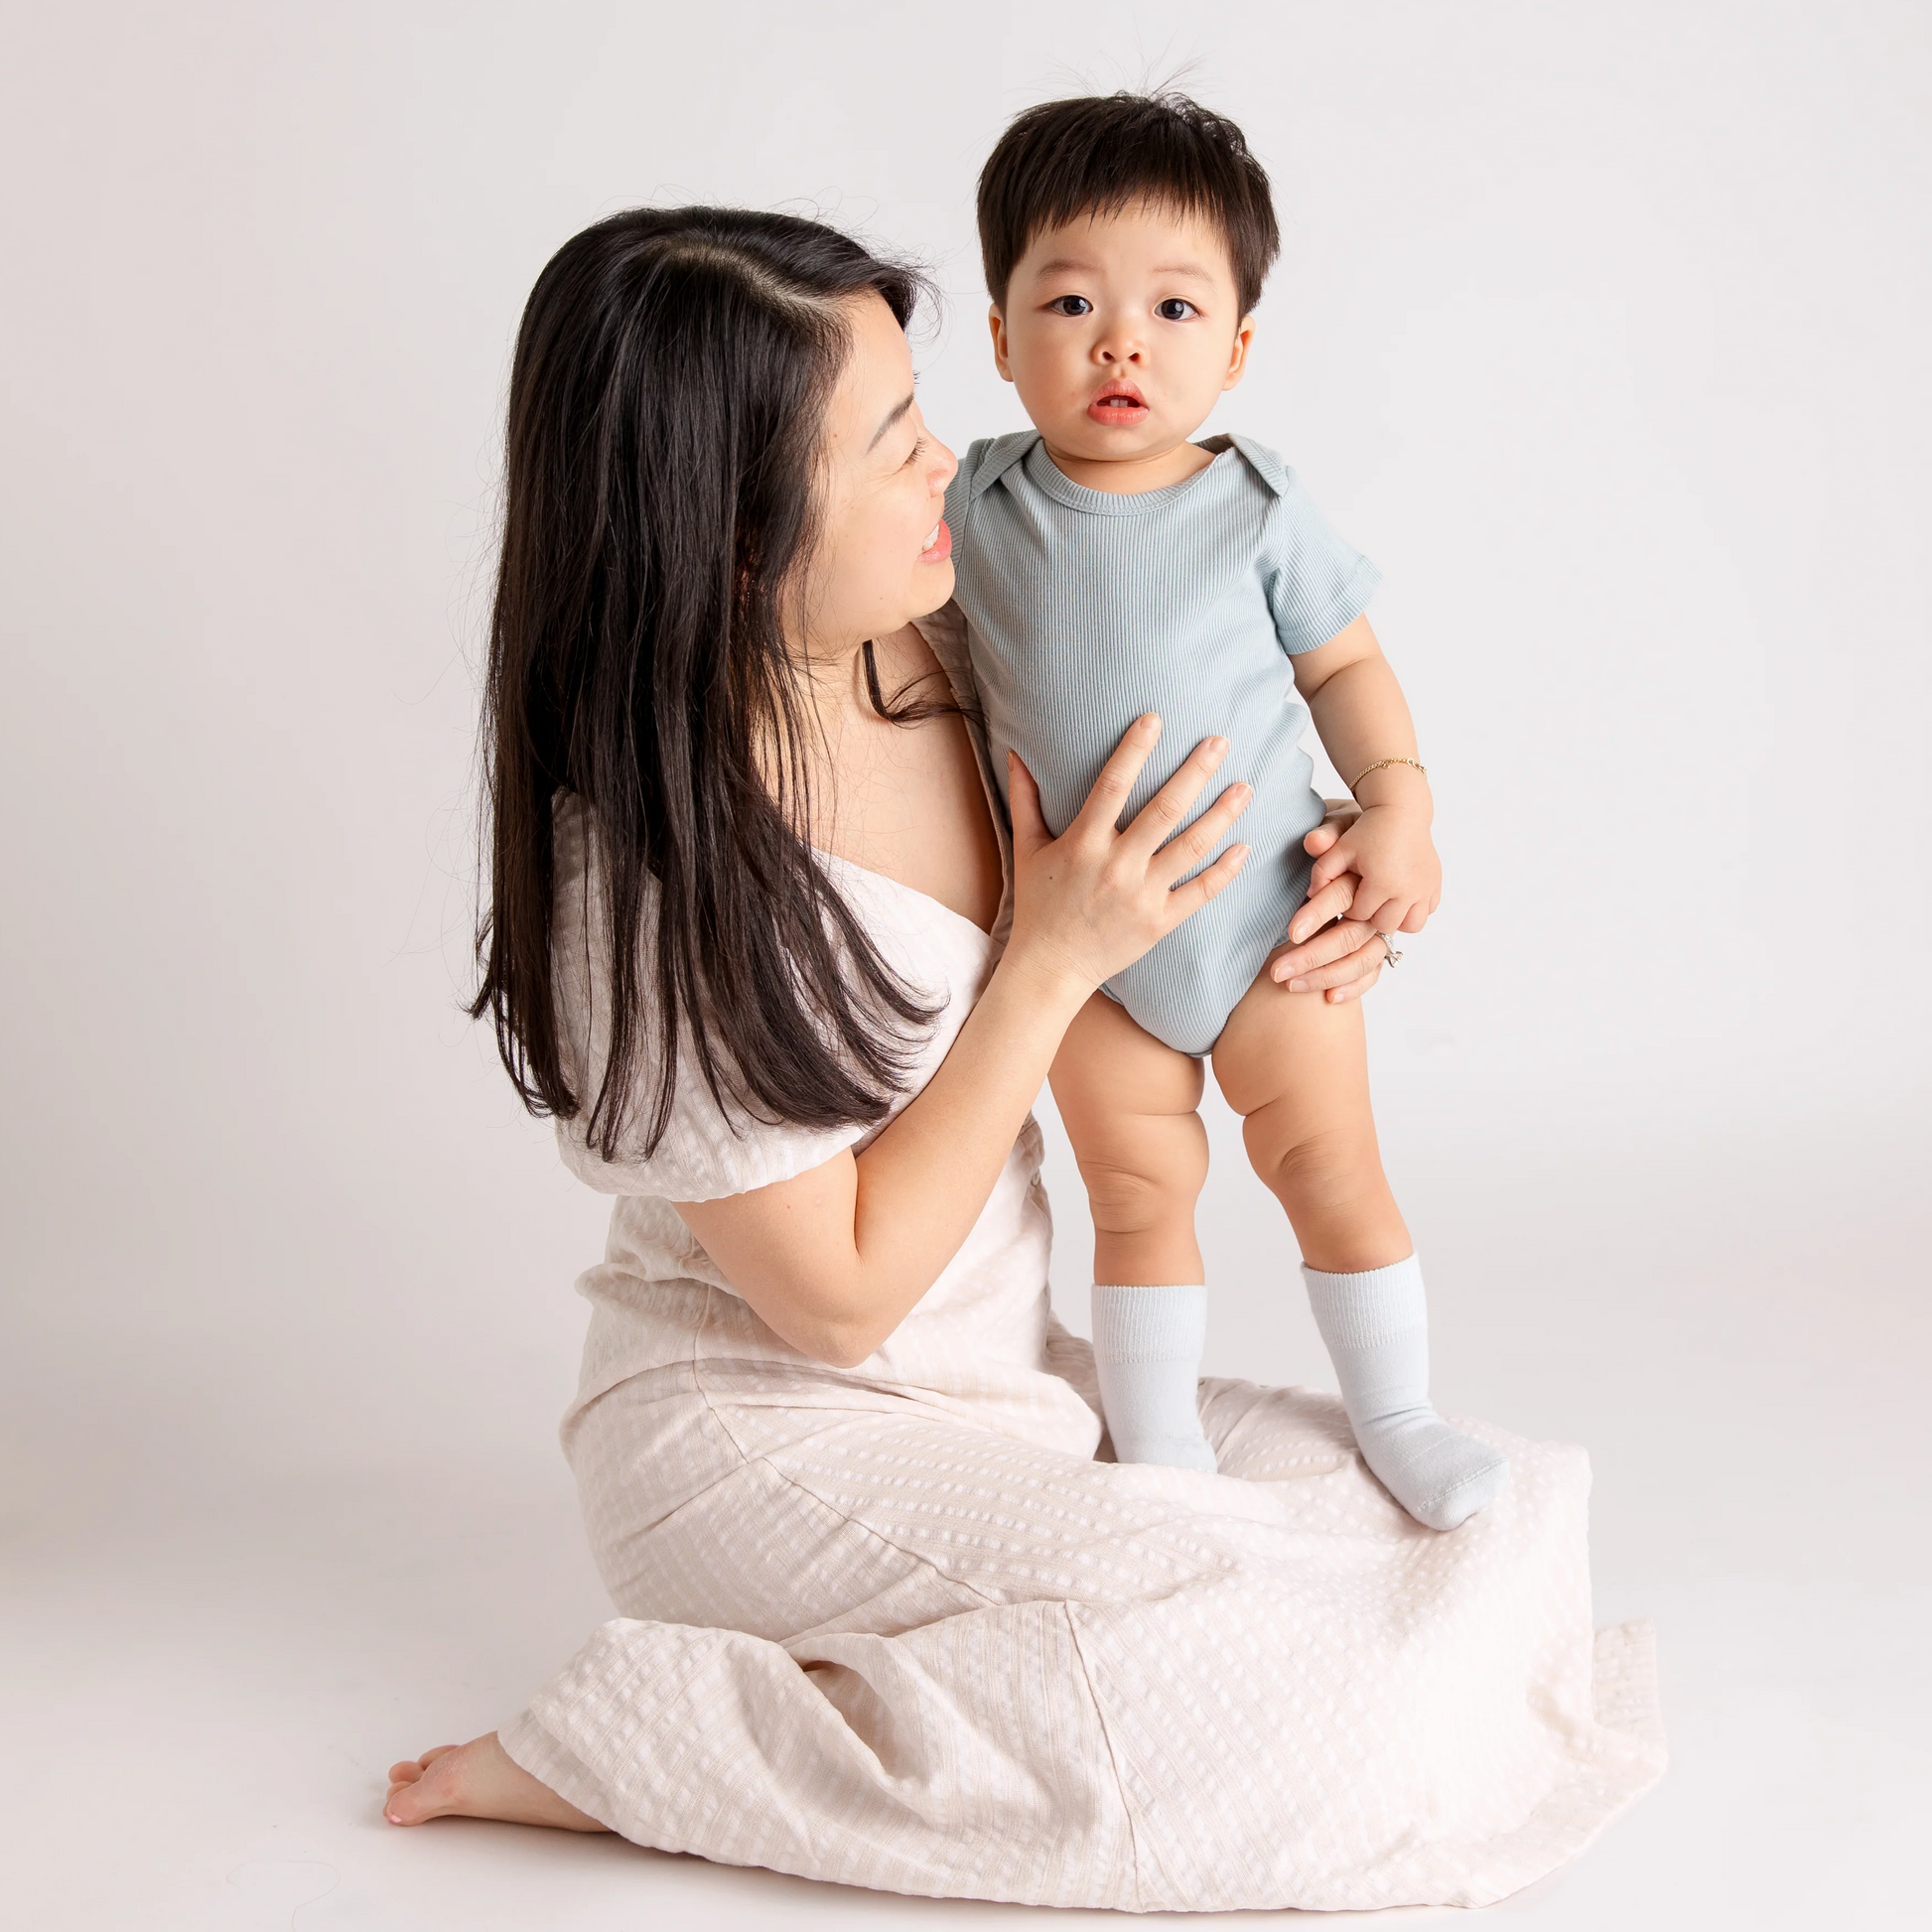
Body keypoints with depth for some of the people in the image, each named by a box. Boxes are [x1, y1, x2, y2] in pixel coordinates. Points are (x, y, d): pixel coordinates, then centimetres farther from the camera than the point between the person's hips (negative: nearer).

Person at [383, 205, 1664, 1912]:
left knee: (1498, 1512, 3)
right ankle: (631, 1757, -10)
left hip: (1000, 1386, 8)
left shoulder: (939, 647, -4)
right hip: (769, 1433, -8)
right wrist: (1055, 963, -20)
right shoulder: (649, 872, -25)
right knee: (1281, 1689, -23)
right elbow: (840, 1296, -19)